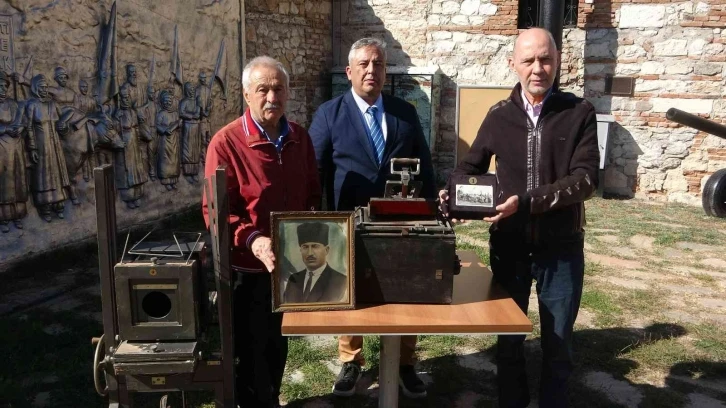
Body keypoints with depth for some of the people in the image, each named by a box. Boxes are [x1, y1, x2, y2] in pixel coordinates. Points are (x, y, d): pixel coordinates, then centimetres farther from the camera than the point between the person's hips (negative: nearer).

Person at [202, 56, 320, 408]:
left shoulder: (300, 138, 2)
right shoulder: (226, 142, -16)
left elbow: (312, 194, 11)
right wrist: (254, 241, -33)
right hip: (249, 265, -5)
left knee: (278, 341, 23)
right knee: (253, 346, 11)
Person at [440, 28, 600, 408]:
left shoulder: (579, 113, -5)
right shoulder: (499, 115, 2)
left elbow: (585, 180, -14)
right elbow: (471, 166, 12)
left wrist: (527, 201, -25)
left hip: (561, 248, -2)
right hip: (509, 245, 2)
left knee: (557, 343, 13)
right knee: (509, 338, 15)